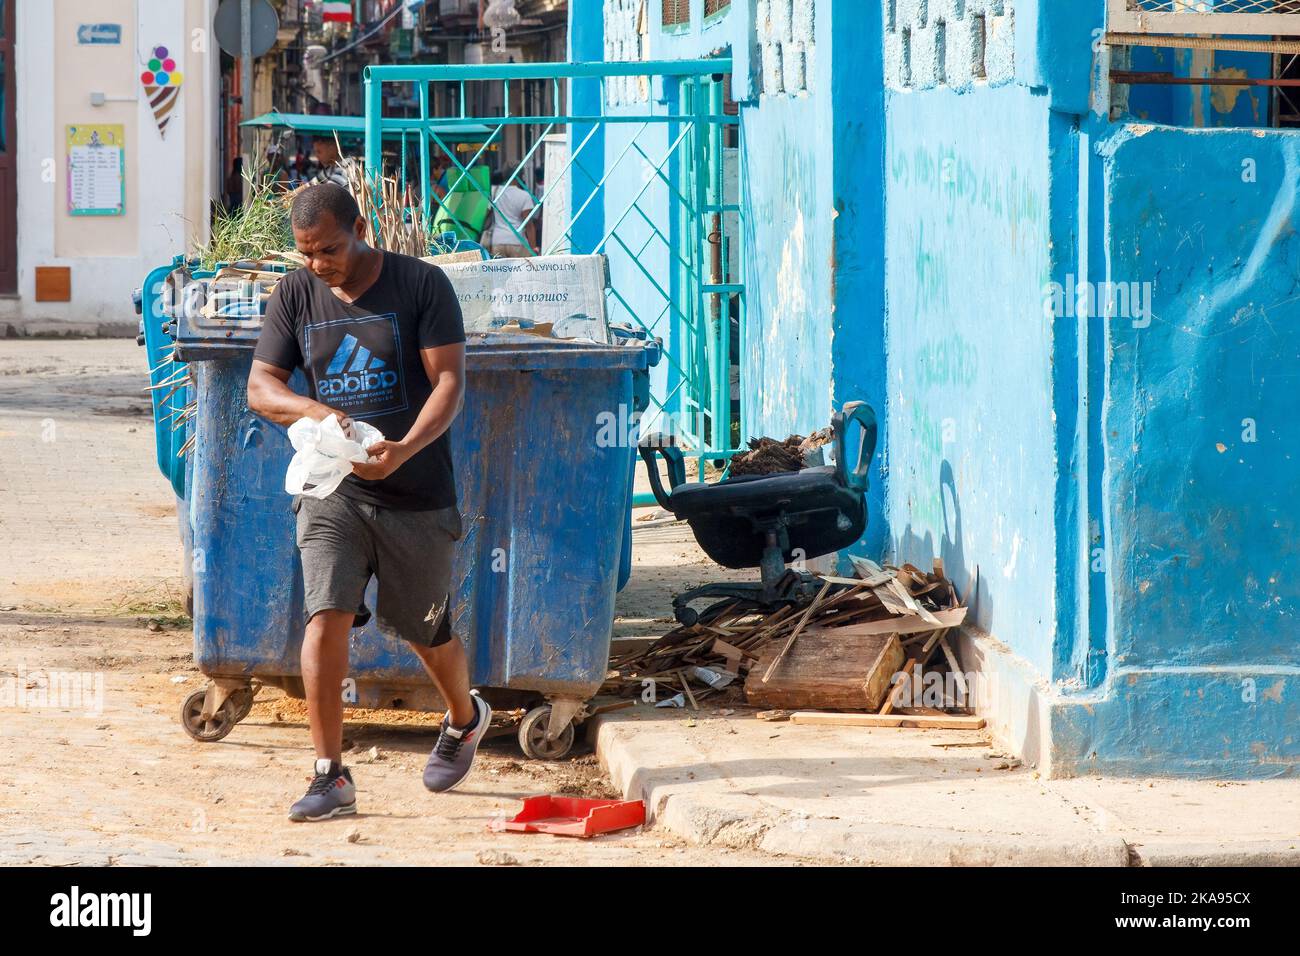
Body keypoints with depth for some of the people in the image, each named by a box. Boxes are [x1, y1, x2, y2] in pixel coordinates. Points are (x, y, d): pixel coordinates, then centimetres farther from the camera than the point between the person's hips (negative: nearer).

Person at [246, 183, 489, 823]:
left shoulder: (422, 286, -7)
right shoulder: (294, 297, 2)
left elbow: (449, 381, -13)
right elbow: (260, 387, 1)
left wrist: (405, 448, -30)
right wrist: (315, 410, -22)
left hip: (416, 495, -1)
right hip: (331, 491, 2)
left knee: (425, 629, 13)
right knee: (326, 615, -17)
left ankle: (465, 720, 45)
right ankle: (330, 776, -13)